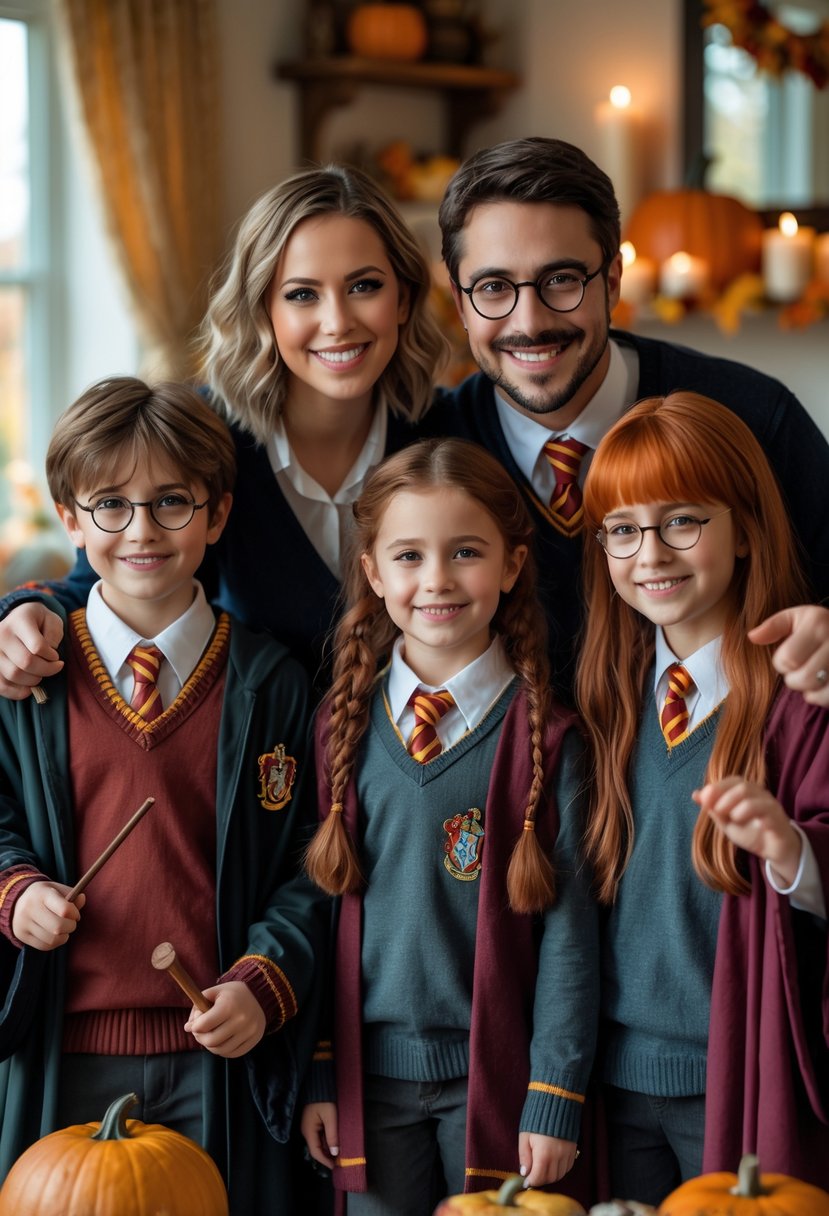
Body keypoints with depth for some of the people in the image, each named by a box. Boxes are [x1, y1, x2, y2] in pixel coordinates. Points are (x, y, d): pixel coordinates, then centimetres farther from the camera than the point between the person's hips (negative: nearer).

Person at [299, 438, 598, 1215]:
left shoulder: (544, 735, -6)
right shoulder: (344, 727, 4)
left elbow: (568, 924, -7)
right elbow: (322, 904, 7)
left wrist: (554, 1096, -10)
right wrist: (317, 1075, 4)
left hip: (495, 1069, -2)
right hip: (372, 1066, 3)